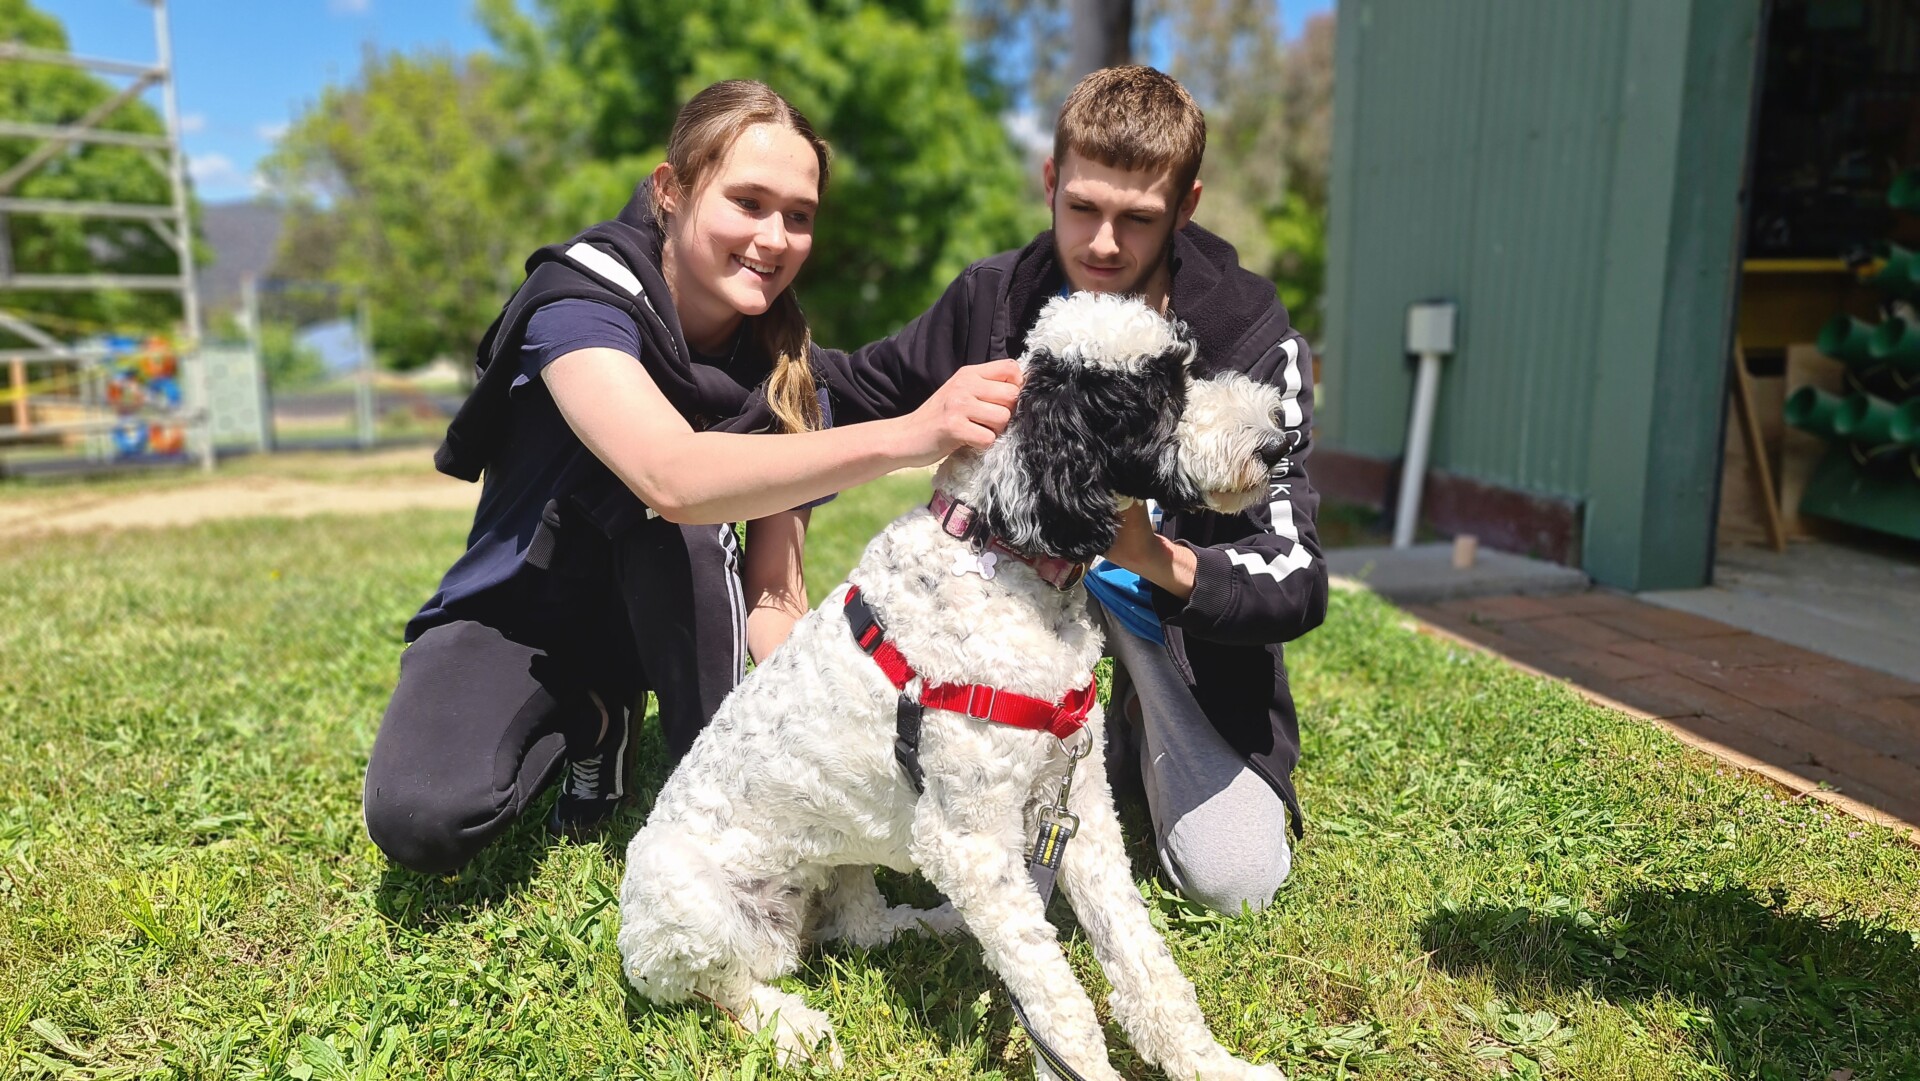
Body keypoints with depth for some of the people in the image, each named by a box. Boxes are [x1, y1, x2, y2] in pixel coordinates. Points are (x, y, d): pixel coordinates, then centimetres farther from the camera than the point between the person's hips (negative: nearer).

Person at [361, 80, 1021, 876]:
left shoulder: (787, 372, -11)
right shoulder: (582, 295, -25)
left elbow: (773, 593, -13)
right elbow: (672, 476, -45)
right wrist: (902, 436, -56)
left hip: (662, 623, 2)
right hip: (512, 623, -2)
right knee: (420, 822, -28)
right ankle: (589, 724, 2)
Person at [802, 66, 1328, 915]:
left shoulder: (1252, 342, -23)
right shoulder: (996, 300, -15)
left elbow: (1298, 585, -29)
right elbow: (865, 386, 3)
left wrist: (1157, 557, -50)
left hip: (1187, 604, -1)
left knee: (1234, 883, -10)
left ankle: (1138, 732, 22)